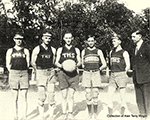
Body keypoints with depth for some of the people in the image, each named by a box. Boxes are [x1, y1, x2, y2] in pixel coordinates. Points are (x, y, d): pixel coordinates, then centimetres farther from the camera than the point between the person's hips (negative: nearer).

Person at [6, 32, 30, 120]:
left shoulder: (26, 51, 11)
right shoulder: (10, 51, 11)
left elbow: (28, 64, 9)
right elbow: (8, 65, 7)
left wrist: (22, 72, 1)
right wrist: (13, 73, 0)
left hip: (24, 74, 0)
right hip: (13, 74, 0)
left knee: (24, 97, -2)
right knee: (15, 98, 3)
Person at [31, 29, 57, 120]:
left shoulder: (53, 50, 8)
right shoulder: (37, 49, 0)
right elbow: (33, 62, 6)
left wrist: (50, 70, 8)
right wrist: (39, 71, 9)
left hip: (51, 73, 2)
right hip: (40, 73, -2)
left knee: (51, 96, 0)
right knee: (42, 97, -2)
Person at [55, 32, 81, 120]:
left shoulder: (76, 50, 14)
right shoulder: (60, 50, 11)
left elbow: (79, 62, 10)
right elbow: (56, 62, 8)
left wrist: (76, 65, -13)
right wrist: (61, 65, -14)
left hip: (73, 74, 1)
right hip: (63, 73, -1)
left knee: (71, 95, -2)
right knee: (64, 95, -2)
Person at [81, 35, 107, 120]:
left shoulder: (98, 51, 8)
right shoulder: (84, 51, 11)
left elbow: (104, 65, 7)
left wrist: (97, 70, 6)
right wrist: (87, 69, 6)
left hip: (96, 74, -1)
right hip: (86, 74, 1)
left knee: (95, 95, -2)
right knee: (88, 96, 0)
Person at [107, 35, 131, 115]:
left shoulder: (124, 53, -3)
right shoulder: (111, 52, 14)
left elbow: (128, 67, -4)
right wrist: (112, 72, 15)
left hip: (121, 75, -5)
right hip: (112, 76, 5)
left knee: (122, 97, 1)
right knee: (110, 96, 0)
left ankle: (122, 116, 11)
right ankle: (110, 116, 8)